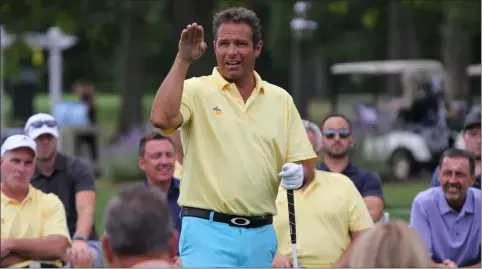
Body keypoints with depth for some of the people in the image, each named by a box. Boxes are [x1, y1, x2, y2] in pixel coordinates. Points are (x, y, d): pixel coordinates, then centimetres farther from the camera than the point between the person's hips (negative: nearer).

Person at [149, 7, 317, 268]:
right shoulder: (196, 91, -1)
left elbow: (305, 163, 13)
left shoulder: (280, 99, 12)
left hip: (261, 235, 5)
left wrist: (299, 173, -11)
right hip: (207, 231, -5)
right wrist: (182, 60, -19)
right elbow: (162, 118, -22)